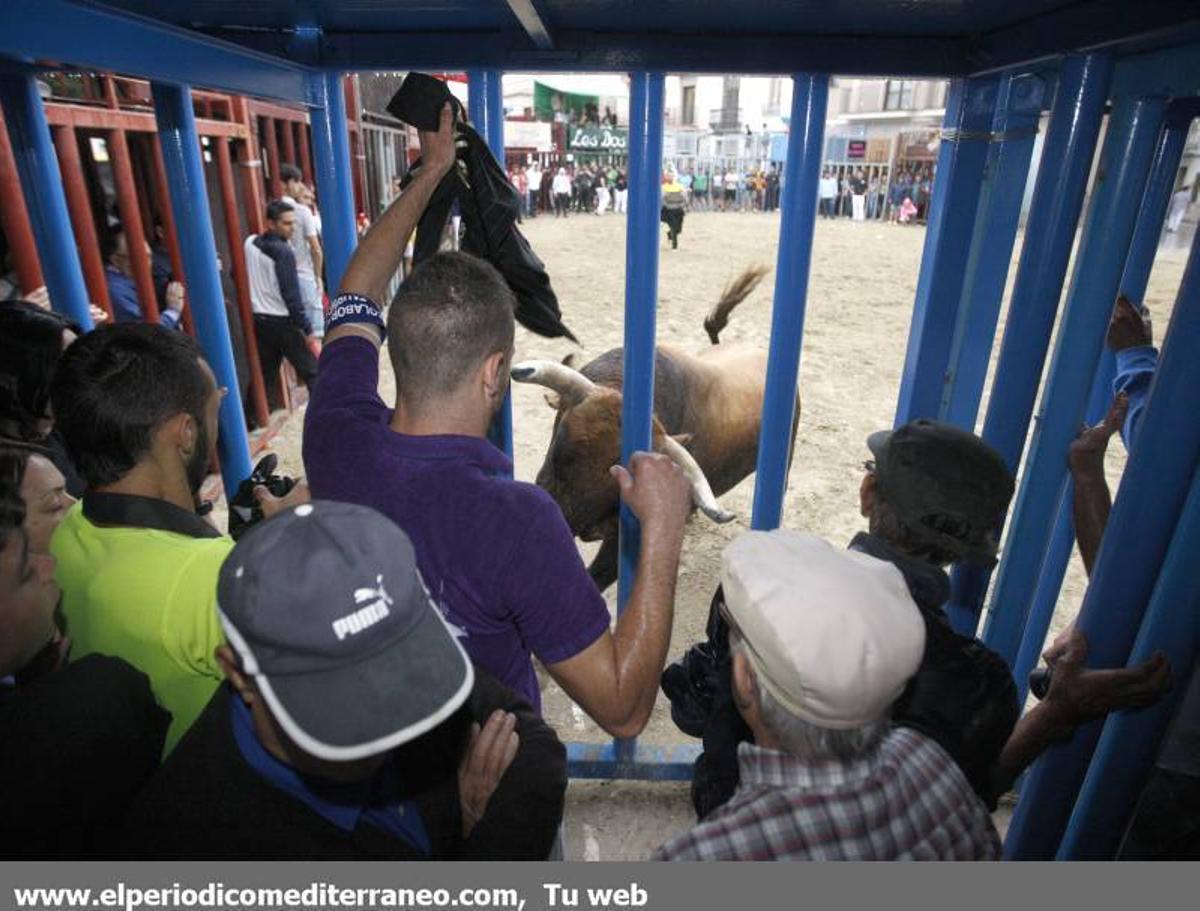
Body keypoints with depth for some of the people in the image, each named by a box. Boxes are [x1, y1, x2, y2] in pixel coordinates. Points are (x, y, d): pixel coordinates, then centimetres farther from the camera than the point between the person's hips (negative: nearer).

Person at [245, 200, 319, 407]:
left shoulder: (250, 243, 5)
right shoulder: (283, 252, -16)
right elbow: (292, 296, -19)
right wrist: (308, 330, -17)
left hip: (259, 321, 7)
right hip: (283, 322, -7)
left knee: (265, 375, 14)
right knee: (314, 373, 0)